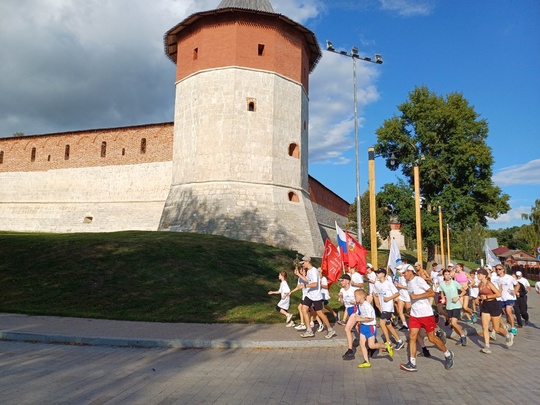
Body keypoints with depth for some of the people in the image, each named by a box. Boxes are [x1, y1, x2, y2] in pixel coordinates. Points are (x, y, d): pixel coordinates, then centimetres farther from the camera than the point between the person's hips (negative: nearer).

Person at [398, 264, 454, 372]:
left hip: (426, 314, -7)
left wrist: (416, 296, -26)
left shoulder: (418, 280, -15)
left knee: (432, 338, 4)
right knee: (412, 337, -3)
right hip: (414, 314, 7)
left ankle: (448, 355, 28)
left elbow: (432, 293, -21)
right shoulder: (408, 282, 9)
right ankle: (412, 364, 0)